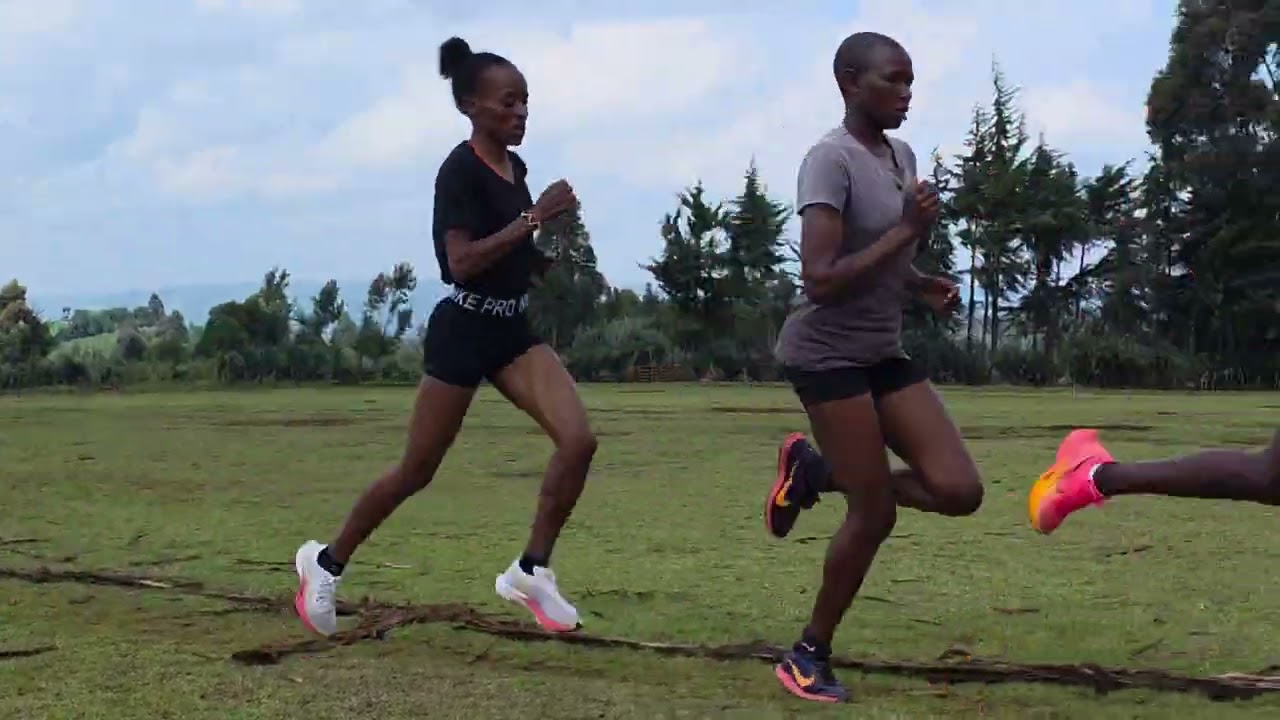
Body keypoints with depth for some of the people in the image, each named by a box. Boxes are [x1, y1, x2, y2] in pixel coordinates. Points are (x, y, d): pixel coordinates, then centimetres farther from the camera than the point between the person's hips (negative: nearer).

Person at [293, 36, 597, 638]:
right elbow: (461, 261, -26)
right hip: (462, 331, -7)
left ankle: (531, 571, -2)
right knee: (417, 471, 2)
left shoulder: (515, 168, 9)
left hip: (512, 329, 7)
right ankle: (326, 562, 22)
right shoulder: (461, 170, -15)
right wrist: (534, 217, -28)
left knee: (578, 440, -13)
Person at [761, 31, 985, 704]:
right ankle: (808, 655, 13)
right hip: (827, 353, -8)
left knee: (959, 490, -3)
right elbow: (820, 278, -25)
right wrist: (905, 231, -22)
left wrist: (922, 284, 3)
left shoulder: (902, 156, 9)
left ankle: (814, 472, 16)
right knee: (875, 511, -6)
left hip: (883, 352, 8)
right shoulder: (832, 159, -17)